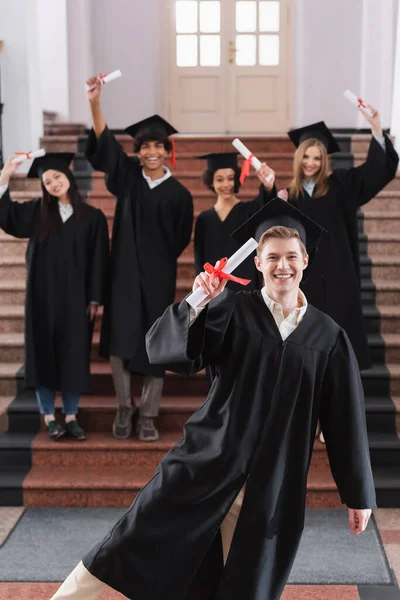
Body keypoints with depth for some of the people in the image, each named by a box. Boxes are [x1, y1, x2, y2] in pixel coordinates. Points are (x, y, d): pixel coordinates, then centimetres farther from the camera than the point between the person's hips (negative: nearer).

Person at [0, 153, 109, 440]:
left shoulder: (92, 217, -1)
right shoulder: (36, 212, 5)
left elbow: (99, 262, 0)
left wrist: (95, 299, -4)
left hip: (76, 298, -1)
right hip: (43, 296, 1)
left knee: (73, 355, 4)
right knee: (44, 353, 3)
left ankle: (71, 417, 16)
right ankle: (49, 417, 14)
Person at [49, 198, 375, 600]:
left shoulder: (327, 335, 2)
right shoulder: (235, 309, -3)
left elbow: (346, 418, 6)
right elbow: (163, 348, -11)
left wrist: (358, 492, 7)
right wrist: (196, 304, -28)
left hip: (273, 485, 2)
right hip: (208, 464, -2)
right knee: (127, 555, -3)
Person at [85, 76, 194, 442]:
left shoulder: (178, 194, -3)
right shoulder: (128, 177, 2)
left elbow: (180, 241, 4)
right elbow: (105, 145, -12)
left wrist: (156, 259, 7)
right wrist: (95, 103, -25)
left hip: (158, 276, -1)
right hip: (124, 273, 1)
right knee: (121, 340, -2)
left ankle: (148, 414, 16)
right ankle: (124, 406, 16)